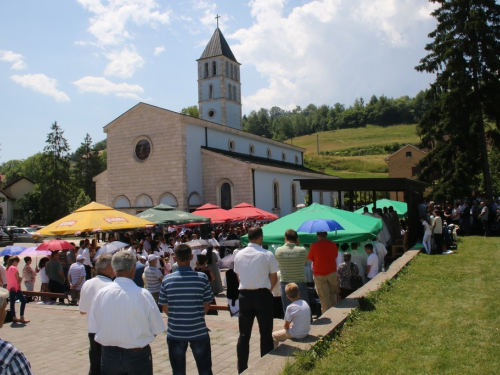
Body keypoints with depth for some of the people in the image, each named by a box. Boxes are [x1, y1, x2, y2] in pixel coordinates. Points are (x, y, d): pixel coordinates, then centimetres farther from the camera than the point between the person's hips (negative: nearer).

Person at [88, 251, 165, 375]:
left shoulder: (101, 293, -10)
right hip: (138, 356, -2)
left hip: (109, 355, 3)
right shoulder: (143, 294, -17)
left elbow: (94, 329, -3)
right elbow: (156, 331, -11)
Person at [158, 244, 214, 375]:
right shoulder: (202, 278, -10)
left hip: (175, 333, 1)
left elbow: (165, 307, 1)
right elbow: (206, 306, -2)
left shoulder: (167, 279, -8)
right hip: (199, 332, -1)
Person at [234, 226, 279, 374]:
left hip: (244, 295, 4)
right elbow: (274, 279, -3)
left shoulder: (239, 255, 2)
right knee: (266, 334, 7)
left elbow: (238, 277, 10)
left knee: (244, 335, 11)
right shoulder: (267, 255, -10)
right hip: (262, 295, -3)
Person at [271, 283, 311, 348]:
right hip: (306, 332, 8)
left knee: (273, 336, 9)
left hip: (296, 335, -8)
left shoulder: (290, 307, -21)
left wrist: (288, 326, 9)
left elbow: (286, 326, -12)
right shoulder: (305, 303, 0)